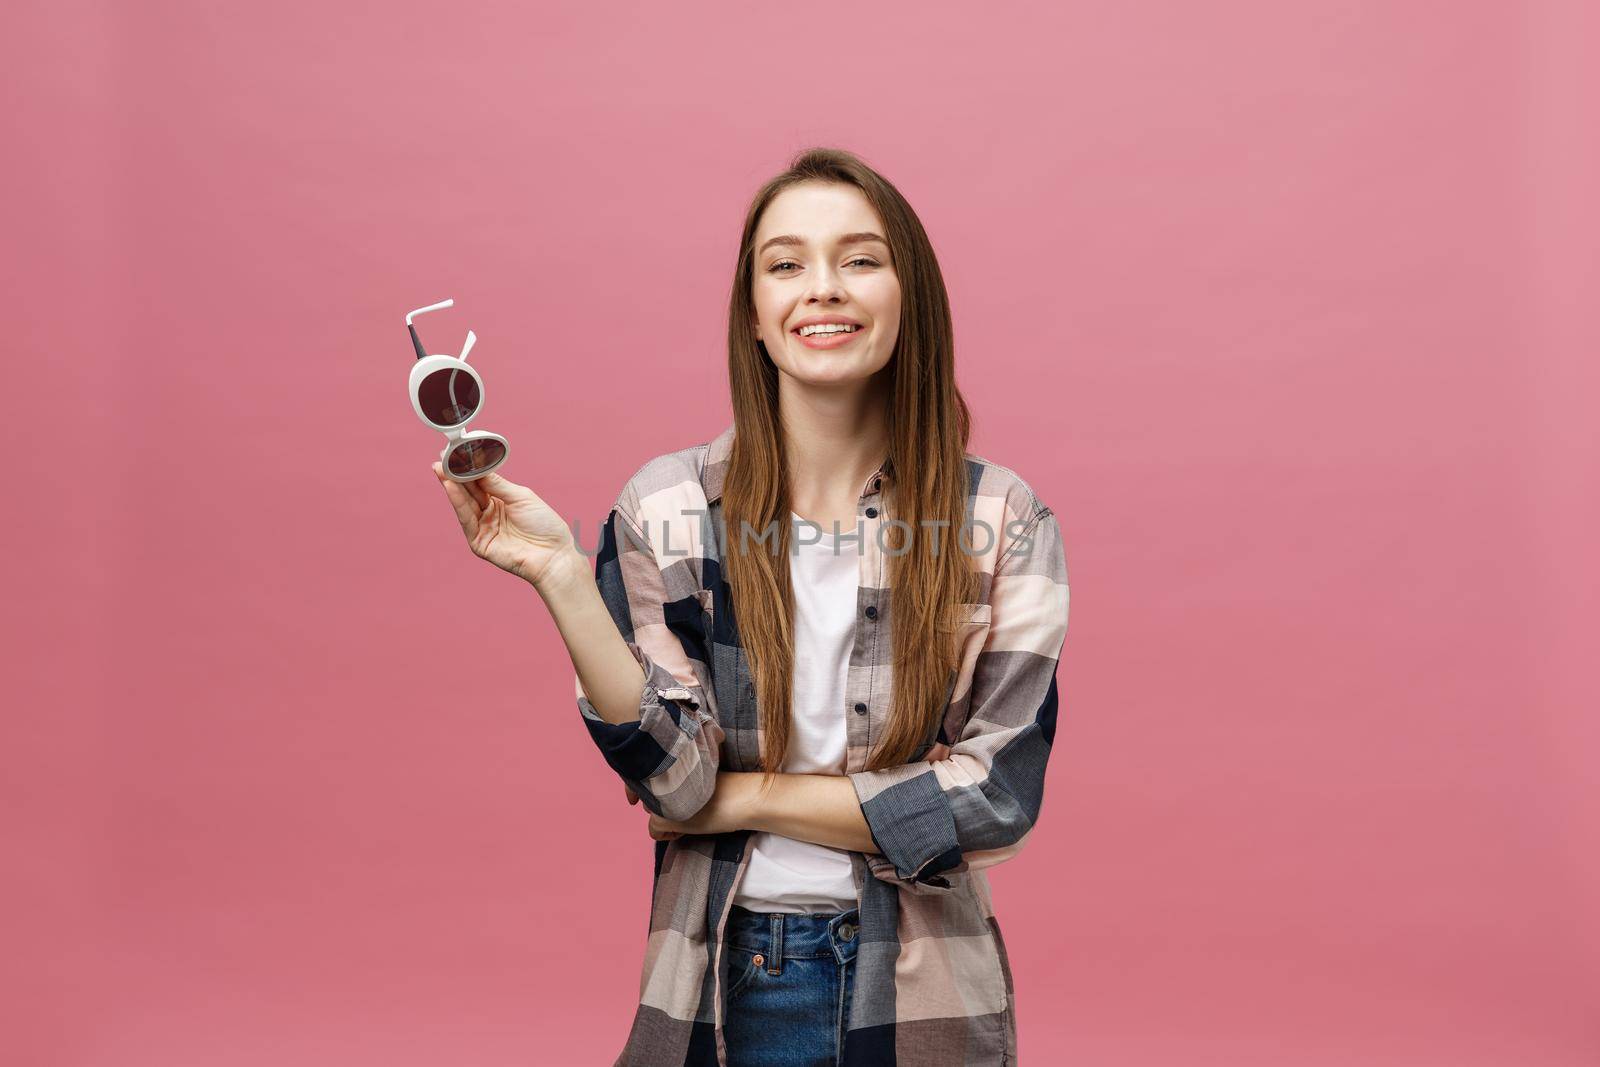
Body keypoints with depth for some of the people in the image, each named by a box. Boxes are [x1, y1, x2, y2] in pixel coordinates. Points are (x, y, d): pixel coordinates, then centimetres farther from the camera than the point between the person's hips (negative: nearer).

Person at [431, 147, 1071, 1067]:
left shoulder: (1001, 522, -7)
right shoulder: (665, 509, -6)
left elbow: (998, 794, -10)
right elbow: (677, 780, -12)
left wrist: (751, 797, -10)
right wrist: (559, 574, -21)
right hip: (722, 985, 0)